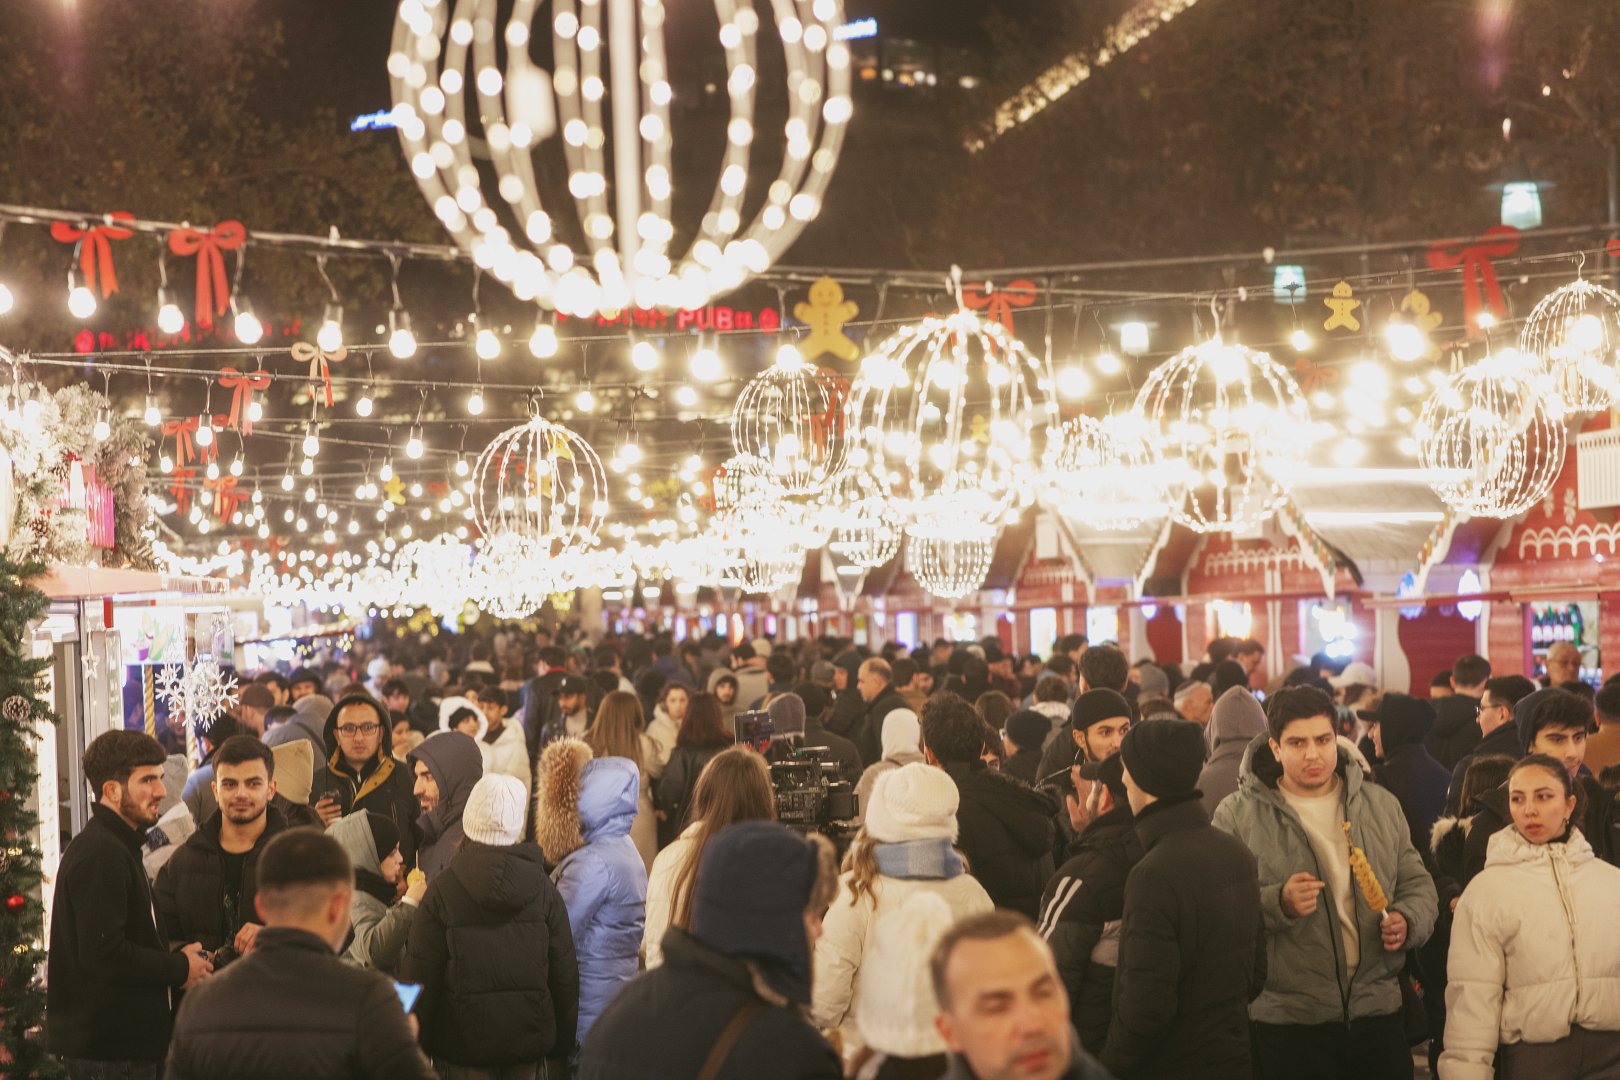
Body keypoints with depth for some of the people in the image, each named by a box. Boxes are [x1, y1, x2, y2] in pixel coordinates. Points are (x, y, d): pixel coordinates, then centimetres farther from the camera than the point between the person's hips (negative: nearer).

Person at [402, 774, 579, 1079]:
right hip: (529, 1041, 2)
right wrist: (561, 1049, 11)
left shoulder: (441, 891, -9)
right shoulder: (543, 888, -1)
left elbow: (420, 976, -9)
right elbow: (565, 975, 2)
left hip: (464, 1043, -2)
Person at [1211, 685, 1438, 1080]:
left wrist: (1407, 922, -5)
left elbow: (1416, 881, 16)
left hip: (1378, 1011, 4)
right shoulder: (1238, 815, -3)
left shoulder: (1381, 806, 10)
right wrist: (1278, 904, -22)